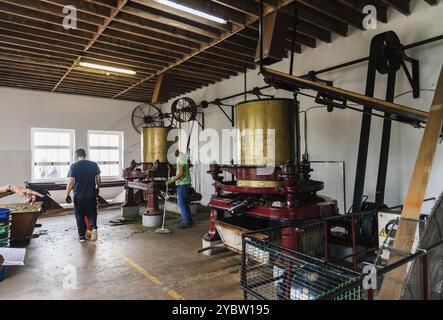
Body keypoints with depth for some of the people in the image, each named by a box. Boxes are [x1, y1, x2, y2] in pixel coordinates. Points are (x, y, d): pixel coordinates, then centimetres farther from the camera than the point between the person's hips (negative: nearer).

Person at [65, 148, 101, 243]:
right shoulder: (94, 165, -1)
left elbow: (70, 182, -14)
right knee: (92, 213, 16)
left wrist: (67, 195, -5)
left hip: (78, 196, -2)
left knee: (80, 216, 11)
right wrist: (97, 188, 20)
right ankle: (93, 228, -8)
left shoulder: (74, 166, -9)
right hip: (91, 195, 2)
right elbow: (98, 180, 3)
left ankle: (82, 236, 18)